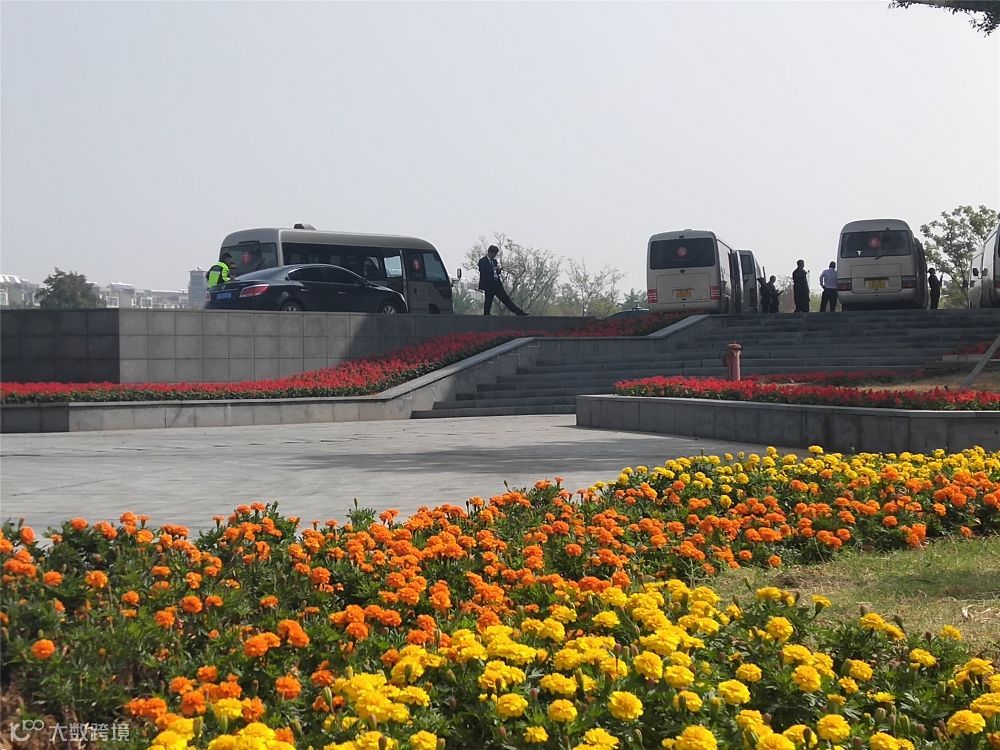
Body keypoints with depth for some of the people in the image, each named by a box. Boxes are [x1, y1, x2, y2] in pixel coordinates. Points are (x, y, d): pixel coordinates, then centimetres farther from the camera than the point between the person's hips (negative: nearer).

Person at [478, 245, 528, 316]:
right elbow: (483, 272, -17)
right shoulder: (482, 261, -4)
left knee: (506, 299, 5)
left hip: (497, 284, 6)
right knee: (488, 302, -3)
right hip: (488, 285, -6)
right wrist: (494, 268, -22)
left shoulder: (494, 261, 18)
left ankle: (519, 313, 1)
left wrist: (499, 269, -1)